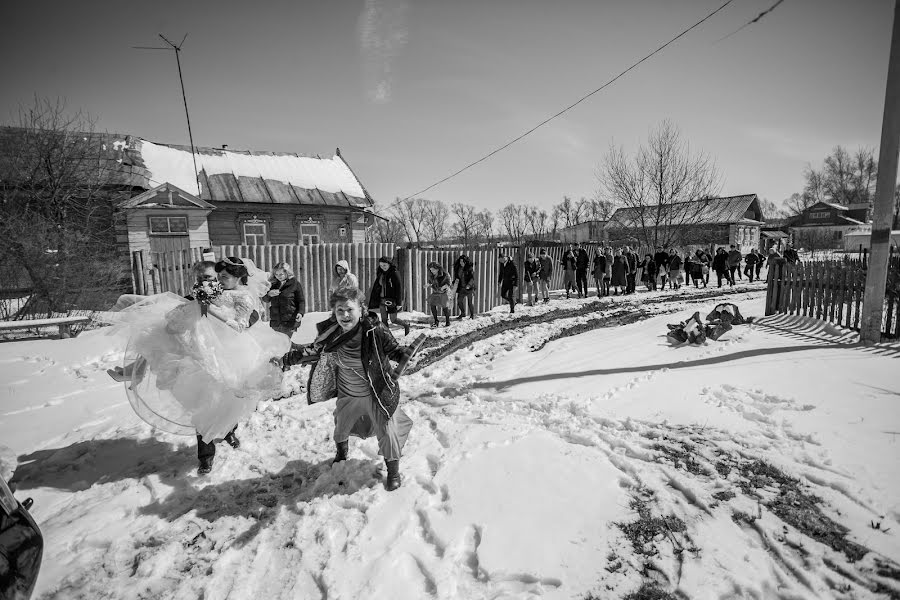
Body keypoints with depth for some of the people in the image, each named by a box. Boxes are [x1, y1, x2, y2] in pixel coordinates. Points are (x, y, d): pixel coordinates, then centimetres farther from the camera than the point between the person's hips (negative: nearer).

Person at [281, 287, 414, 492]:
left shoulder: (375, 331, -27)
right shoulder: (330, 334, -15)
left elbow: (394, 350, -17)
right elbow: (312, 351, 2)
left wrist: (407, 355, -37)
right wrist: (285, 359, 2)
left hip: (378, 393, -4)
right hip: (348, 394, 4)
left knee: (387, 430, 1)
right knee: (341, 428, 26)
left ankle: (393, 471, 29)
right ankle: (341, 453, 61)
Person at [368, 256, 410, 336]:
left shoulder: (394, 274, -11)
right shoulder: (380, 274, 7)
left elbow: (399, 288, -13)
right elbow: (376, 287, 13)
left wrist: (399, 303, -16)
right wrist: (373, 301, 11)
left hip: (391, 300, -6)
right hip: (382, 299, 6)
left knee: (393, 319, 0)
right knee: (384, 320, 4)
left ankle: (406, 325, 27)